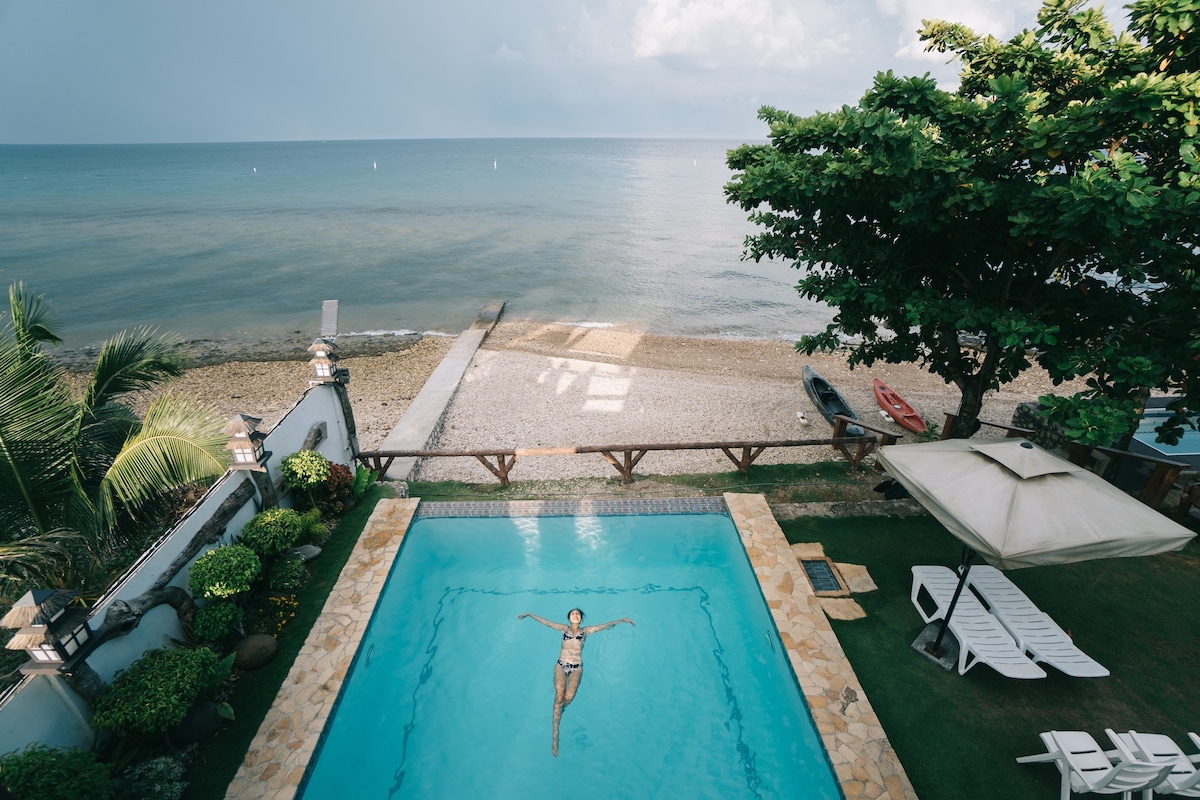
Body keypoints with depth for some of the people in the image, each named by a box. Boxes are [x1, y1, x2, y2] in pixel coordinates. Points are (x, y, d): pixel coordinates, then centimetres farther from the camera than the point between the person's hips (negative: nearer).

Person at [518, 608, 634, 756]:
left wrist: (622, 619, 4)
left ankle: (559, 710, 21)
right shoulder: (564, 628, 10)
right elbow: (546, 622, 9)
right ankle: (555, 736, -2)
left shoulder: (585, 631, 10)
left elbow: (605, 626, 7)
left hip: (577, 668, 0)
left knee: (568, 697, -16)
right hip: (561, 665, 0)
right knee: (559, 697, -11)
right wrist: (530, 614, 8)